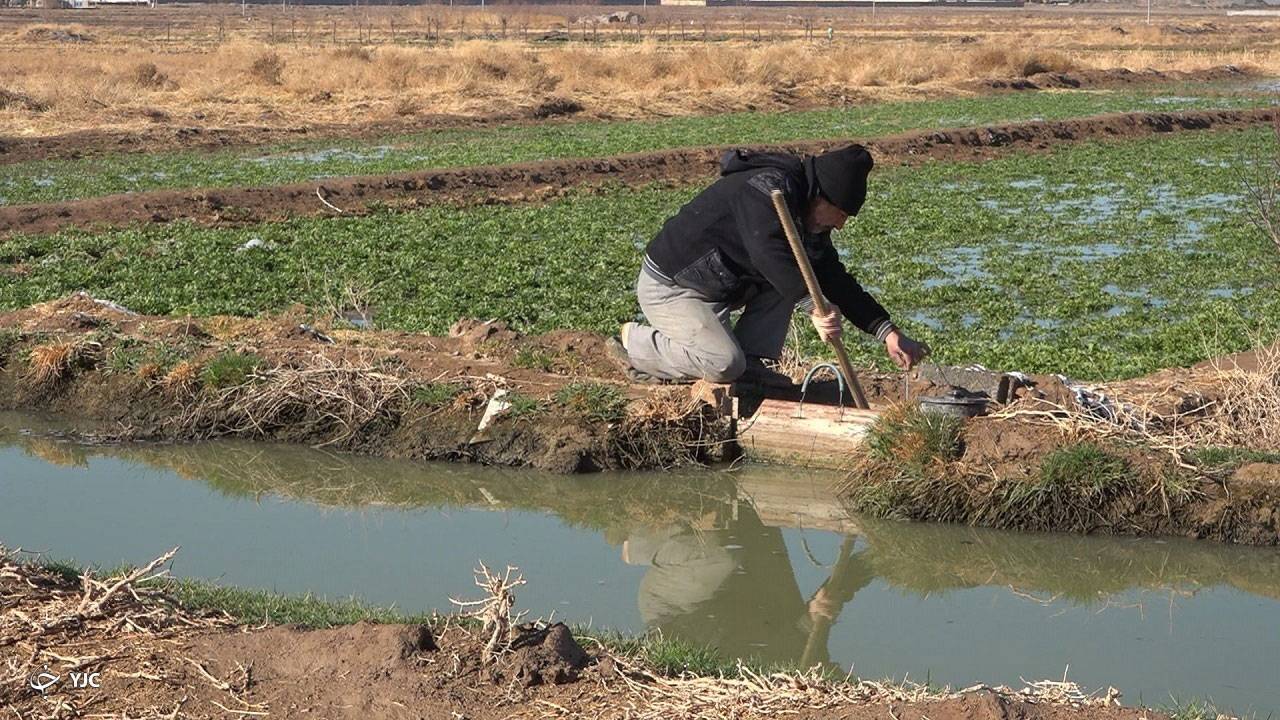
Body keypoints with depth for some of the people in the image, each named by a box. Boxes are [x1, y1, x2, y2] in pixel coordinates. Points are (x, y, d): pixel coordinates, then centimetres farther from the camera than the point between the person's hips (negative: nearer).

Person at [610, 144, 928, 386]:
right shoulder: (768, 187, -24)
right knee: (725, 364, -25)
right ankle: (633, 342, -5)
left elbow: (836, 280, 7)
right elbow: (769, 253, -41)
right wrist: (815, 306, -49)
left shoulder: (805, 217, 7)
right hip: (668, 287, -10)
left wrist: (888, 332, -1)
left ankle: (750, 362, -2)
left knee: (792, 275, 0)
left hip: (719, 286, 10)